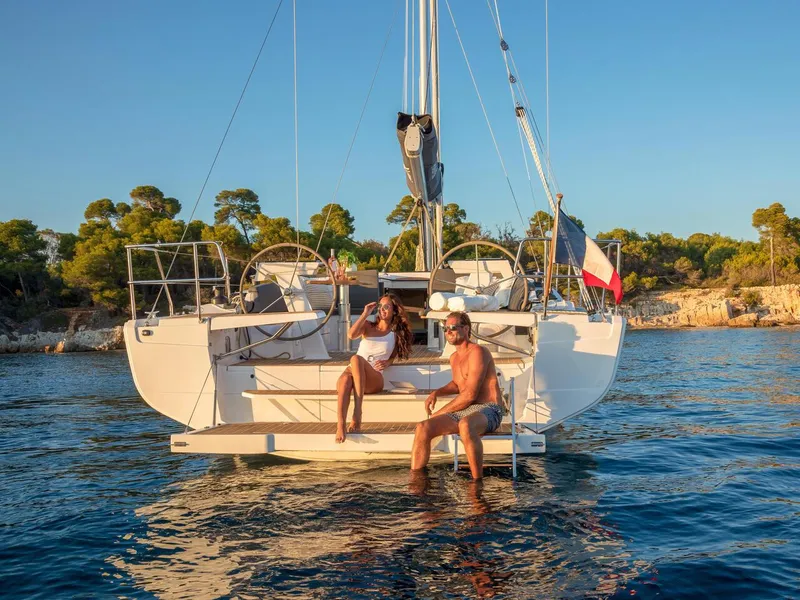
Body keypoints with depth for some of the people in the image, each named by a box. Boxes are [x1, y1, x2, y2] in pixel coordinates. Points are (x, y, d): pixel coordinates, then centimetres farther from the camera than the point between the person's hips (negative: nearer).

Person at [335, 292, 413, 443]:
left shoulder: (396, 334, 16)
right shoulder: (368, 326, 17)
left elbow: (393, 356, 22)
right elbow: (351, 335, -4)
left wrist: (387, 363, -1)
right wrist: (365, 314, -1)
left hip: (374, 380, -1)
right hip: (353, 375, 1)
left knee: (356, 358, -37)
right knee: (345, 378, -40)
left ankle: (357, 414, -45)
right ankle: (340, 426, -57)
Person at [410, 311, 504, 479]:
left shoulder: (477, 352, -10)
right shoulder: (454, 357, 18)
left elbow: (470, 395, -16)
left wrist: (439, 413, -9)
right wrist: (436, 392, 15)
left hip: (487, 410, -8)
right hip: (462, 412, 8)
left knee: (465, 425, -42)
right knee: (423, 428, -14)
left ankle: (477, 481, -31)